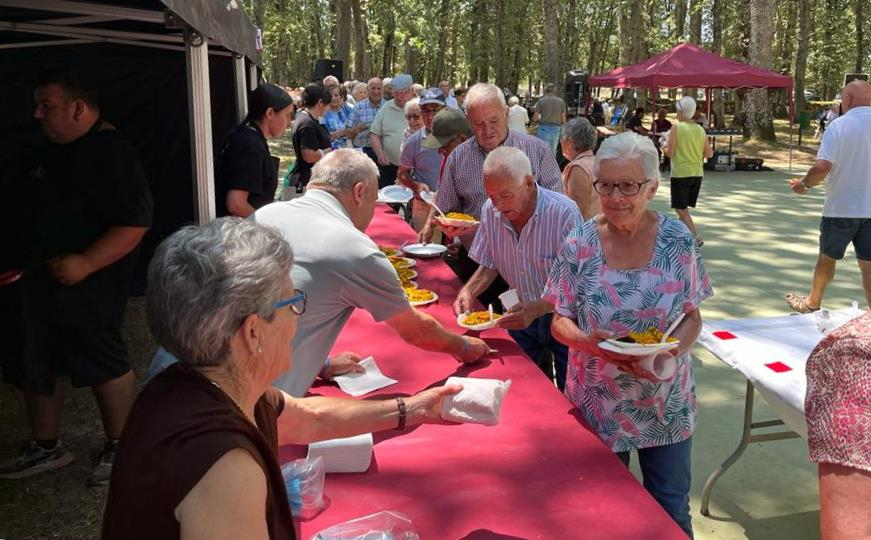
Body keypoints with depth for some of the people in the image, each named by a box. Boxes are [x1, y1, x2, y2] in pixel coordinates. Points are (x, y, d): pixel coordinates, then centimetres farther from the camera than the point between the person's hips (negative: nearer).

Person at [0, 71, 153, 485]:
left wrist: (85, 263, -29)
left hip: (89, 283, -9)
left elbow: (135, 223, -24)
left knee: (102, 362, 0)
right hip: (42, 278, 10)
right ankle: (45, 448, 32)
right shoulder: (52, 152, 12)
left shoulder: (110, 153, -17)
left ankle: (119, 448, 19)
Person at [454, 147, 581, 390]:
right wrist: (468, 290, -16)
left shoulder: (564, 212, -26)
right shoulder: (490, 211, -10)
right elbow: (489, 266, 3)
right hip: (522, 315, 4)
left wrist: (537, 309, -37)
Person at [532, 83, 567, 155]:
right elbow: (563, 120, 5)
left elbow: (535, 118, -4)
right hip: (556, 129, 3)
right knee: (553, 151, 12)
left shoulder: (541, 101, -4)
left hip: (544, 128, -3)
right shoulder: (561, 101, 3)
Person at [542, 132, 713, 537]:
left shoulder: (678, 240, -8)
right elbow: (560, 321, -4)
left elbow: (692, 318, -1)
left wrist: (671, 351, -22)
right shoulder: (579, 245, -10)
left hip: (667, 405, 1)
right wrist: (588, 340, -25)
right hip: (598, 405, 0)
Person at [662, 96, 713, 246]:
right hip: (697, 173, 6)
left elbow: (670, 152, -13)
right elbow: (709, 153, 8)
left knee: (680, 209, 0)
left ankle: (695, 237, -13)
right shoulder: (700, 129, 6)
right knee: (684, 207, 19)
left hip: (680, 173, -6)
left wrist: (664, 146, 7)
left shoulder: (676, 128, -10)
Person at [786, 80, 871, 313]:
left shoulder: (839, 125, -13)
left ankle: (812, 302, 34)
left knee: (827, 258, 15)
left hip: (840, 208, -3)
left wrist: (804, 184, -4)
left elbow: (823, 167, -22)